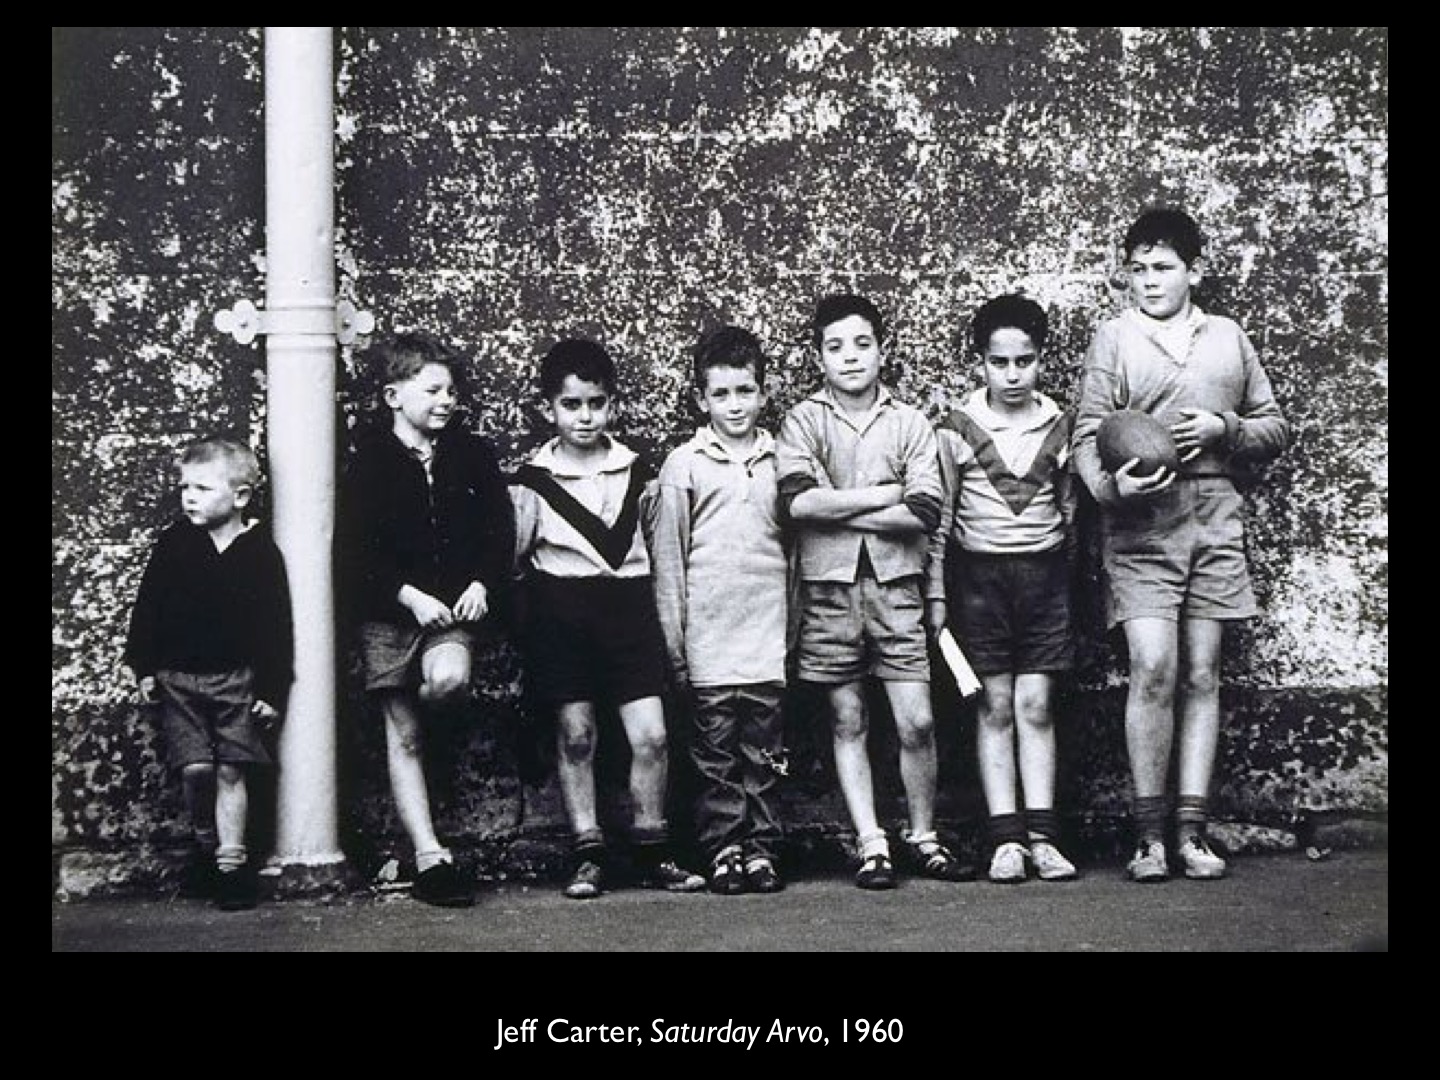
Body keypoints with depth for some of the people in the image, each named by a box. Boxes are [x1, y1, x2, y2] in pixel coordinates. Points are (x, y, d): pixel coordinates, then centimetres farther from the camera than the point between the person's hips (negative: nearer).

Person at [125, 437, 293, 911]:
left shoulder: (260, 552, -5)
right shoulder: (174, 543, 0)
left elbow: (277, 626, -2)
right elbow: (147, 607, 6)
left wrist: (272, 691, -4)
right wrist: (145, 668, 3)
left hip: (237, 678, -1)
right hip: (178, 675, 1)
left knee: (231, 770, -3)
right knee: (195, 769, -5)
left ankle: (231, 863, 2)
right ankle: (207, 846, 16)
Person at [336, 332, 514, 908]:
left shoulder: (473, 455, 7)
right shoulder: (369, 462, -1)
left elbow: (500, 531, 9)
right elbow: (353, 551, -5)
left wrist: (481, 584, -8)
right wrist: (410, 596, -15)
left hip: (455, 605, 1)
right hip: (388, 609, -1)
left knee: (449, 678, -31)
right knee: (403, 734, -1)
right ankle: (429, 857, 4)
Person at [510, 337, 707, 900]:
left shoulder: (635, 469, 8)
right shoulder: (533, 478, 0)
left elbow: (656, 547, 16)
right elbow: (511, 556, 6)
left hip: (628, 606, 2)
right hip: (561, 614, -2)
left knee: (651, 736, -4)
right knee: (575, 737, 1)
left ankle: (652, 852, 8)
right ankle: (590, 855, 11)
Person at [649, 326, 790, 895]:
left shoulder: (779, 460, 9)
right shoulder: (684, 464, 2)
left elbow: (794, 545, 14)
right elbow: (667, 557, 3)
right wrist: (674, 641, -1)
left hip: (770, 633, 2)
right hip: (709, 637, -2)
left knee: (764, 750, 4)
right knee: (716, 749, 2)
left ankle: (761, 847, 10)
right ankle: (723, 849, 9)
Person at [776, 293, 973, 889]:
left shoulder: (910, 422, 5)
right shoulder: (803, 421, 3)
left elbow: (925, 512, -7)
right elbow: (797, 500, -14)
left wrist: (836, 510, -9)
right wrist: (882, 494, -10)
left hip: (896, 585, 0)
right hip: (829, 586, 0)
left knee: (917, 722, -3)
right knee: (848, 722, 5)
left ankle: (922, 836, 14)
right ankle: (871, 845, 12)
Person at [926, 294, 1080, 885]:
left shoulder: (1061, 427, 4)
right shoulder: (956, 430, -2)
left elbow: (1072, 509, 12)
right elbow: (939, 516, 2)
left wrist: (1079, 585, 10)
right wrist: (935, 593, -1)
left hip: (1044, 573, 1)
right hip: (978, 572, -1)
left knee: (1035, 704, -1)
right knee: (995, 707, 0)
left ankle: (1041, 835, 2)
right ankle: (1006, 838, 2)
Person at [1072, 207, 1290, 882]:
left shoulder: (1229, 338, 14)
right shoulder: (1114, 338, 6)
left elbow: (1274, 426, 17)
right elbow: (1087, 435, -1)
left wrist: (1224, 429, -3)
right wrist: (1110, 487, -20)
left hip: (1215, 520, 3)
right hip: (1141, 522, -3)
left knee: (1201, 674, 2)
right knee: (1153, 669, -12)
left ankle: (1193, 831, 5)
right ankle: (1150, 833, -5)